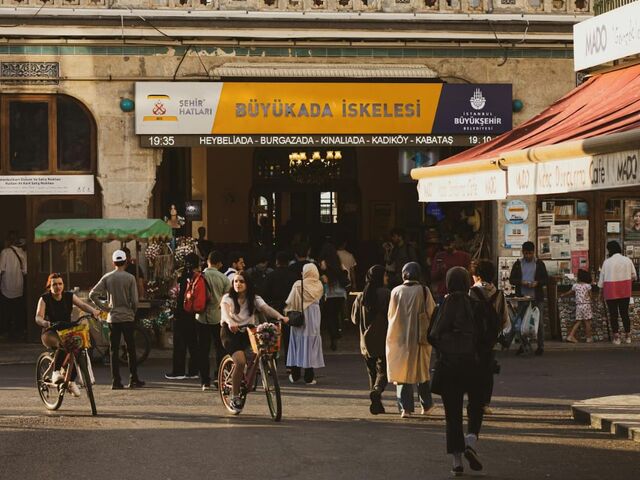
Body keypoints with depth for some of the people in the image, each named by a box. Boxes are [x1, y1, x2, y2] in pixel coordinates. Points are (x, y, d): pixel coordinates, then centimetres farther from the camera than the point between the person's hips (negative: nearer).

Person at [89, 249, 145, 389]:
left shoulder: (107, 277, 0)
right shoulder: (130, 278, -6)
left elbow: (92, 295, -5)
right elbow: (135, 300, -8)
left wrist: (104, 307, 3)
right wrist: (133, 312, 9)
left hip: (112, 318, 2)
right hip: (127, 317, -2)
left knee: (114, 350, 5)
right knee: (131, 349, 6)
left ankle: (116, 381, 3)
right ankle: (134, 379, 8)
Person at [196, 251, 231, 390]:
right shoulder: (224, 279, -6)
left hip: (202, 317, 1)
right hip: (218, 317, -1)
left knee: (203, 350, 5)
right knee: (221, 348, 12)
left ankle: (205, 381, 4)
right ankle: (218, 377, 2)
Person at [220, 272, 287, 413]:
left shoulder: (254, 299, 5)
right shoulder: (228, 298, -4)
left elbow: (266, 308, -12)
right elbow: (225, 311, -24)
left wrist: (280, 316, -32)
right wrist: (230, 322, -47)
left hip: (247, 332, 4)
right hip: (230, 333, -3)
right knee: (240, 362, -25)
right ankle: (235, 397, -11)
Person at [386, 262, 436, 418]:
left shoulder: (396, 292, -3)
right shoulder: (424, 291, -7)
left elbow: (390, 315, 5)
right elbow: (432, 313, -4)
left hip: (400, 337, 0)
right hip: (420, 336, 0)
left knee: (403, 371, 4)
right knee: (421, 369, 15)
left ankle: (405, 407, -7)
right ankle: (426, 405, 23)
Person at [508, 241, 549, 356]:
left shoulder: (539, 264, 6)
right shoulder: (518, 264, 8)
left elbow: (546, 279, 6)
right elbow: (511, 279, 6)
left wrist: (537, 283, -14)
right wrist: (521, 282, -13)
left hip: (537, 297, -1)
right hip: (522, 297, 1)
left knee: (539, 322, 0)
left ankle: (541, 346, 6)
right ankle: (522, 345, 7)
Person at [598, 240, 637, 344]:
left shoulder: (607, 262, -11)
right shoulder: (628, 260, -2)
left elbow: (602, 278, -5)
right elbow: (634, 275, 7)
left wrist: (601, 290, 8)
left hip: (611, 292, -3)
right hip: (625, 291, 3)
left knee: (613, 314, 4)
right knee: (625, 312, 12)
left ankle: (616, 337, 5)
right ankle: (628, 336, 15)